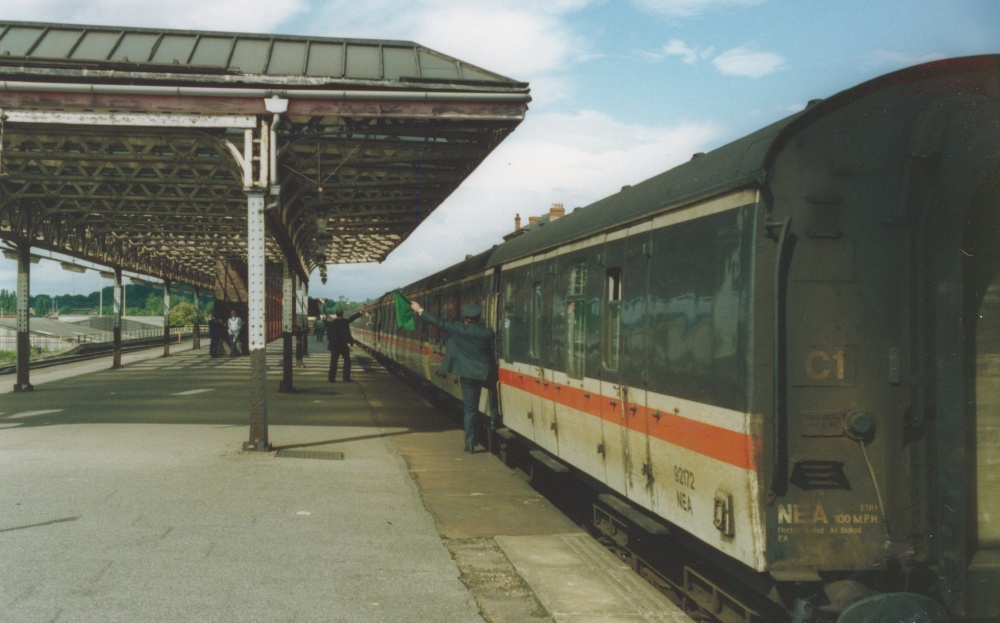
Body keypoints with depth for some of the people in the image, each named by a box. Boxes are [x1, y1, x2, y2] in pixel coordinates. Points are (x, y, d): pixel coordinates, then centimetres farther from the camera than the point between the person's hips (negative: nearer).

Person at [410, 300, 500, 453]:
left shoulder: (457, 329, -7)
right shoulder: (488, 332, -4)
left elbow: (438, 322, -3)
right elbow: (494, 354, 0)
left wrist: (420, 311, 8)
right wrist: (495, 374, 11)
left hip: (468, 374, 0)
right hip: (486, 373, 0)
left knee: (470, 409, 5)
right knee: (495, 390, 33)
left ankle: (470, 444, 6)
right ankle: (494, 419, 22)